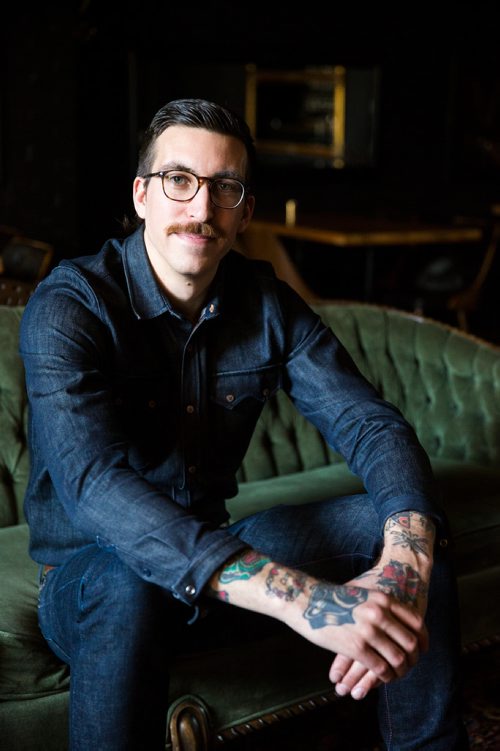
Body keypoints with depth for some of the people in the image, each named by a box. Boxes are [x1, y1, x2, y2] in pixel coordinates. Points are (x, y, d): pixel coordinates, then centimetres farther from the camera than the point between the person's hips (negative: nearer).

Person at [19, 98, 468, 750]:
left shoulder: (269, 305, -4)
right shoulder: (69, 306, -20)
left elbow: (374, 427, -12)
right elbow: (96, 484, -36)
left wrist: (405, 566, -36)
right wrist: (303, 600, -48)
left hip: (219, 551, 5)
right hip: (89, 574, -5)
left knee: (412, 529, -11)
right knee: (129, 579, -39)